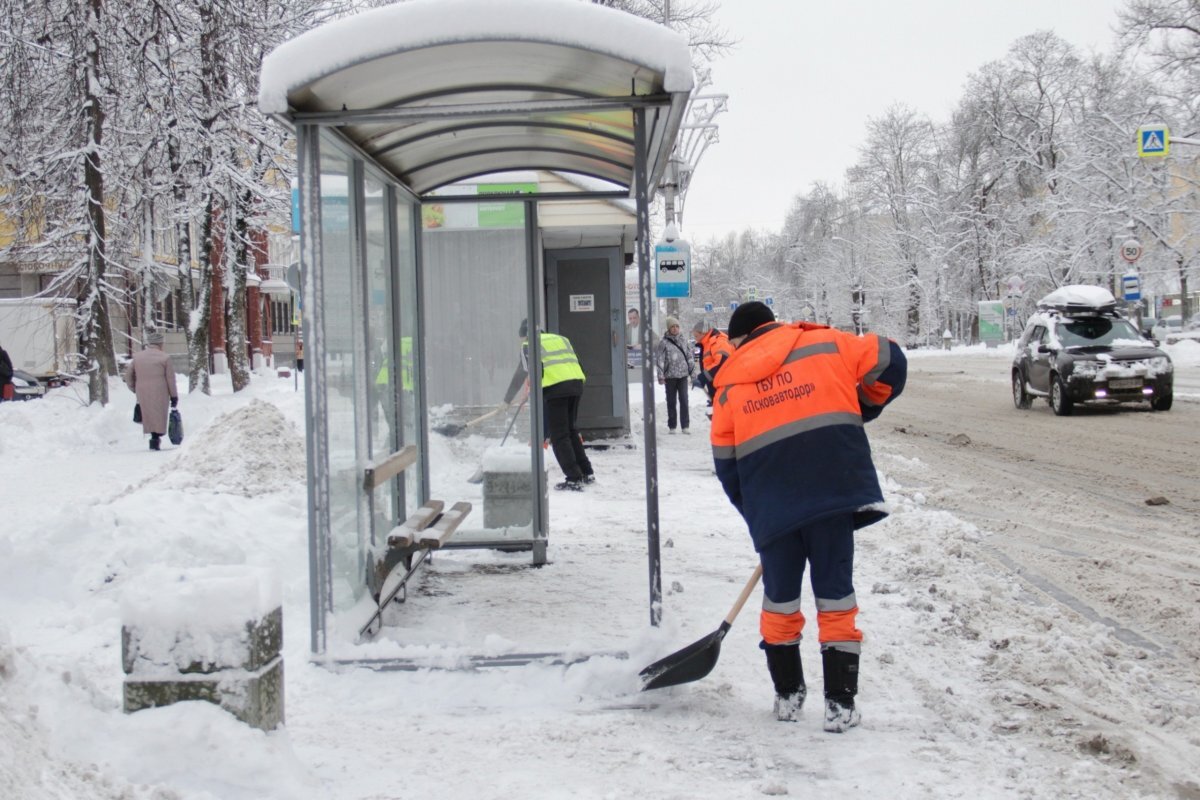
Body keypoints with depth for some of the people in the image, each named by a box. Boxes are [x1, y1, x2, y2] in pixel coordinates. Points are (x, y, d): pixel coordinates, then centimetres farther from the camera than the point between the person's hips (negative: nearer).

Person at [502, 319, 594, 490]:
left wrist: (508, 398, 11)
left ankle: (574, 479, -6)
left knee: (559, 435, -1)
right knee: (570, 430, 20)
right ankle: (587, 473, 22)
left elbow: (521, 373, 5)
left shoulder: (529, 344, 11)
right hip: (576, 383, 6)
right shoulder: (560, 338, 28)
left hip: (554, 388, -6)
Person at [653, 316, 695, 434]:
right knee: (671, 401, 5)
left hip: (683, 375, 3)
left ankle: (685, 426, 1)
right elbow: (660, 360, -7)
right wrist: (661, 376, -12)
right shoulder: (663, 342, -4)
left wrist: (692, 370, 12)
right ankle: (672, 426, 13)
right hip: (670, 376, -2)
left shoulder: (683, 340, 9)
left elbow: (689, 356, 16)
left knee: (684, 400, -2)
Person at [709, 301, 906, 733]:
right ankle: (840, 703, 8)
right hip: (834, 491, -1)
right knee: (835, 596, 7)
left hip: (771, 506, 1)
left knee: (780, 597, 18)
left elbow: (727, 463, 15)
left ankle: (787, 693, 27)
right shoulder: (823, 344, 10)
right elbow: (889, 361, 9)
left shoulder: (729, 382, 15)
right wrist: (858, 411, 24)